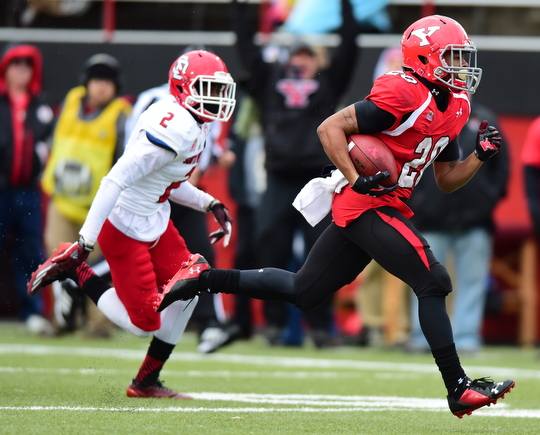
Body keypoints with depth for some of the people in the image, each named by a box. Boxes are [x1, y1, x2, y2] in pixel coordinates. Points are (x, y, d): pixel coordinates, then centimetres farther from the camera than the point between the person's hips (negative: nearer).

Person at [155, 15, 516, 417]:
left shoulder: (452, 107, 12)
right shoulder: (403, 97, -16)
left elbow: (447, 181, 19)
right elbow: (330, 127, -16)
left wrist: (480, 156, 2)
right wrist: (357, 181, -23)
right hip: (368, 206, -10)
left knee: (303, 293, 16)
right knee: (434, 282, -14)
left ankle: (206, 278, 23)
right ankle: (459, 389, -10)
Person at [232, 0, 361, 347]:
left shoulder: (328, 83, 17)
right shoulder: (271, 79, 19)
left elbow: (349, 46, 13)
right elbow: (246, 46, 20)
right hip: (279, 183, 1)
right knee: (272, 253, -1)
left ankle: (321, 326, 4)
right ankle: (274, 323, 6)